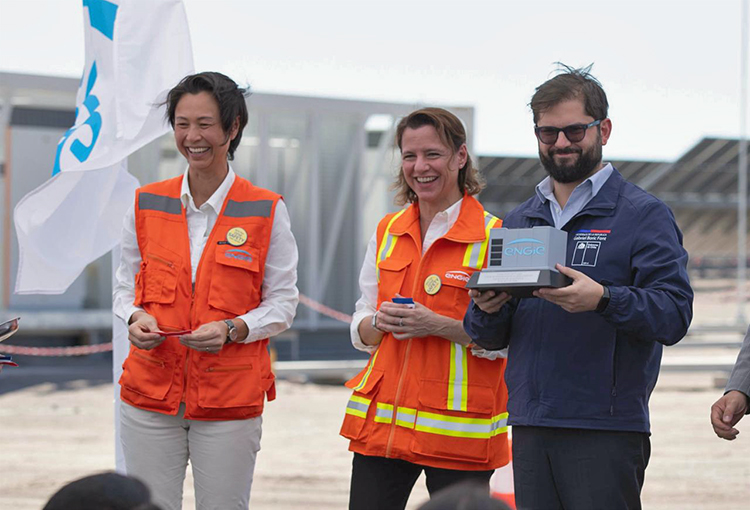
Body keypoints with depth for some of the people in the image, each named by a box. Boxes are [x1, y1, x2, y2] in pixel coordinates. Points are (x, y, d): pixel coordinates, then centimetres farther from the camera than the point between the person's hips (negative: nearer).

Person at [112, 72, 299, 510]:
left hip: (231, 398, -2)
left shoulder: (267, 211, -2)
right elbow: (126, 285, 15)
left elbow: (283, 302, 1)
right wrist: (136, 318, -7)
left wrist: (232, 330, -17)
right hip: (151, 392, 2)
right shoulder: (147, 204, 6)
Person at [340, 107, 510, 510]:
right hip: (381, 417, 4)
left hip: (457, 427, -4)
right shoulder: (387, 232, 12)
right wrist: (379, 322, -7)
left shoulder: (492, 237, -4)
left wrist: (439, 325, -19)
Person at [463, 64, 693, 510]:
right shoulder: (518, 222, 18)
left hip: (607, 429, -5)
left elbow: (675, 313, -12)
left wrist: (602, 299, -28)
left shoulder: (643, 215, 1)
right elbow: (489, 339, 17)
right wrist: (487, 310, -7)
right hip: (530, 428, 5)